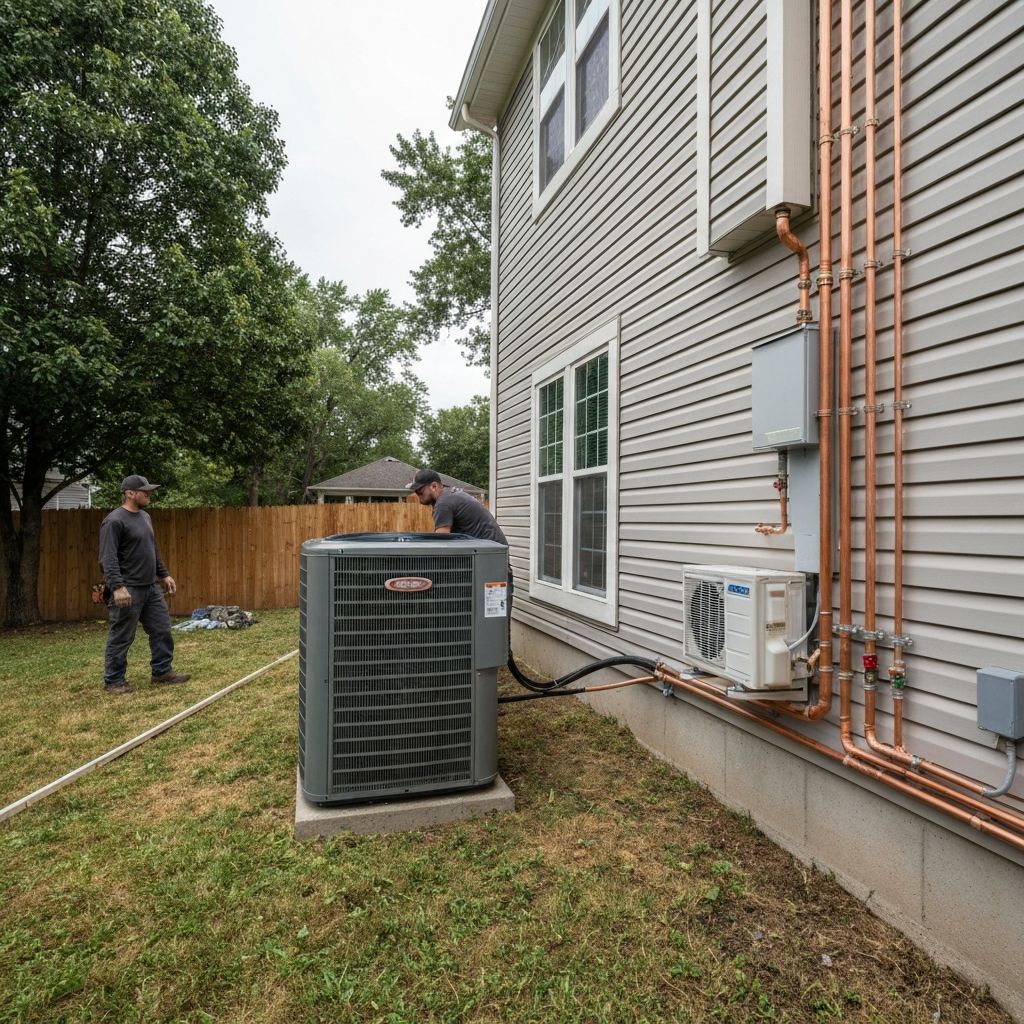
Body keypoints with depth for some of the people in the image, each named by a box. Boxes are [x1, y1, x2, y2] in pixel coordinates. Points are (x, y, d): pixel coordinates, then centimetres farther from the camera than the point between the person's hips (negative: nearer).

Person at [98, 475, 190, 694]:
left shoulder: (145, 516, 14)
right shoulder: (115, 521, -14)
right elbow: (108, 558, -21)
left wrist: (164, 575, 22)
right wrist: (117, 587, -29)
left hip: (152, 587, 9)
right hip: (128, 591, -9)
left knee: (162, 630, 10)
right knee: (121, 637, 2)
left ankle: (162, 672, 20)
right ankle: (113, 681, 15)